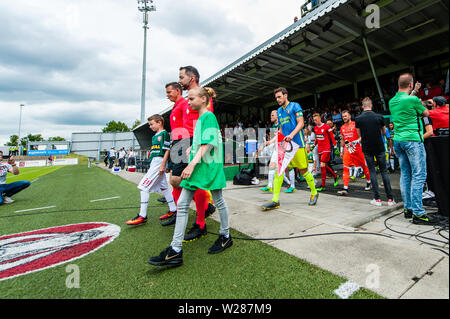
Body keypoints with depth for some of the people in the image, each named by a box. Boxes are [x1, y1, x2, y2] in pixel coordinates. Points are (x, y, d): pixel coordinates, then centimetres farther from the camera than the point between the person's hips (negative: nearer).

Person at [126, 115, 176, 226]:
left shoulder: (164, 133, -8)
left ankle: (142, 216, -5)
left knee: (143, 186, -10)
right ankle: (173, 210, 20)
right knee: (163, 187, 12)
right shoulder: (155, 136, 19)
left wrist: (162, 165, -19)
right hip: (154, 163, 10)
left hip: (159, 162, -10)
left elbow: (167, 150, -14)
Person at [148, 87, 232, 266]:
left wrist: (192, 163, -23)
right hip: (196, 165, 9)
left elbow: (207, 144, -17)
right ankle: (176, 250, 6)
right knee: (182, 204, 2)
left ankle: (226, 237, 28)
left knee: (219, 201, 7)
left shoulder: (209, 116, -7)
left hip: (209, 164, -9)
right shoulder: (199, 119, 20)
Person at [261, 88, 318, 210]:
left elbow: (301, 123, -9)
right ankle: (275, 200, -6)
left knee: (303, 170, 3)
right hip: (284, 144, 5)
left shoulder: (295, 106, 1)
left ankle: (314, 193, 26)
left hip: (297, 143, -5)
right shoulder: (279, 111, 19)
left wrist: (291, 135, -24)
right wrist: (279, 139, 11)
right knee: (279, 169, -7)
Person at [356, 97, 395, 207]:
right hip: (379, 147, 1)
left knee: (372, 172, 6)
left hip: (367, 149, -1)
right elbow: (384, 132, 11)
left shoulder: (358, 119, -6)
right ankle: (390, 198, 11)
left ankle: (377, 199, 6)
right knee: (384, 171, 8)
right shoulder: (379, 116, -3)